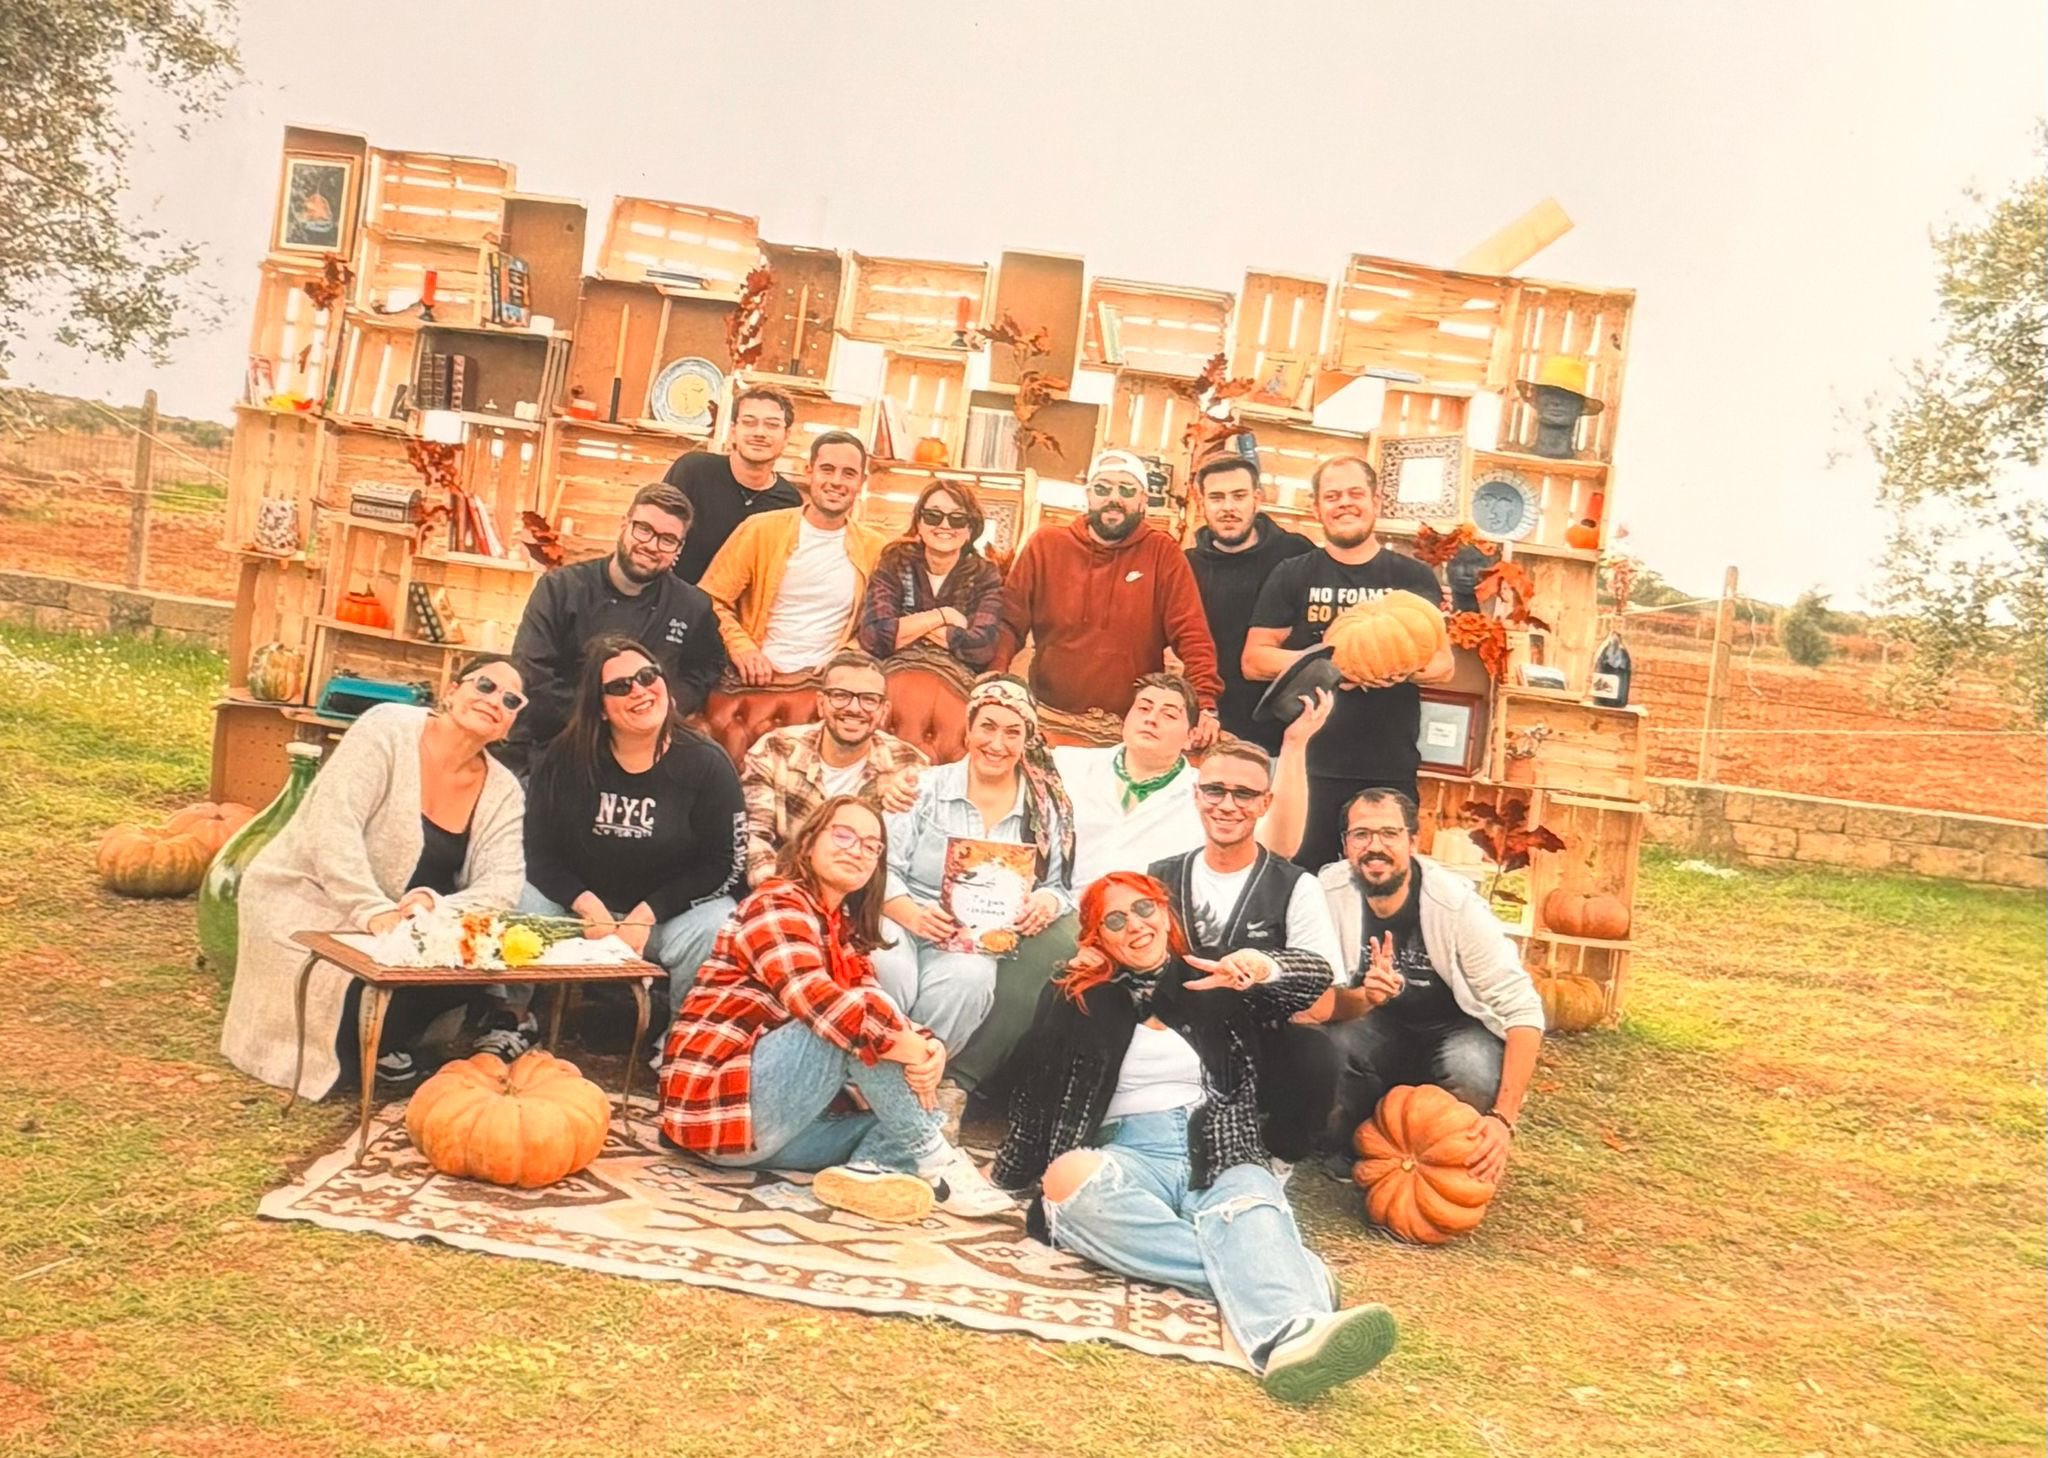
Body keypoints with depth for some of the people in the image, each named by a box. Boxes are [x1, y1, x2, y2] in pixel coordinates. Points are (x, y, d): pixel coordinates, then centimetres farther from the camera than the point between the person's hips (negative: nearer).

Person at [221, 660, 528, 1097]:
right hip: (306, 900, -5)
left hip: (408, 925, 5)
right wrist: (373, 911, -37)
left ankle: (384, 1041, 5)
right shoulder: (388, 729, -15)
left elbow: (500, 886, -12)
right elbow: (332, 825, -25)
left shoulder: (503, 791, -1)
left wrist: (435, 907, -33)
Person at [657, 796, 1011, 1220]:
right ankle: (930, 1159, -14)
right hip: (721, 1104, -9)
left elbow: (876, 1006, 1)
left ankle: (869, 1167, -22)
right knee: (852, 1025, -23)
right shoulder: (778, 906, -10)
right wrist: (916, 1052, -27)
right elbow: (818, 1001, -28)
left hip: (762, 1117, 9)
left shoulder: (845, 931, 16)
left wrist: (930, 1049, -20)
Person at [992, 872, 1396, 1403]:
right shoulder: (1076, 1004, 19)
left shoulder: (1215, 983, 21)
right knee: (1068, 1175, -36)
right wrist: (1009, 1174, 4)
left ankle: (1293, 1334, -67)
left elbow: (1317, 977, 12)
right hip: (1128, 1157, 0)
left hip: (1219, 1154, 0)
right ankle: (1270, 1269, -40)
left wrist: (1265, 967, -9)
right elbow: (1035, 1095, 15)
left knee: (1251, 1199, -35)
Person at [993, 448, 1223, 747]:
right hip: (1050, 720, 1)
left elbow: (1191, 634, -6)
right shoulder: (1045, 544, 4)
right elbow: (1009, 623, 0)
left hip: (1135, 729, -1)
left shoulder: (1161, 552, -1)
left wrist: (1206, 704, -19)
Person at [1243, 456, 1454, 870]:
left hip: (1392, 768, 1)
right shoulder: (1292, 576, 6)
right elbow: (1254, 660, 1)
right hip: (1309, 762, -1)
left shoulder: (1414, 577, 9)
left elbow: (1443, 664, 6)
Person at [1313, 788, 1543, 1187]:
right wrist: (1365, 998, -44)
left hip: (1455, 1030, -1)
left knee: (1477, 1069, -34)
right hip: (1377, 1031, 1)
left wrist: (1504, 1118, -36)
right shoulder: (1328, 893, -20)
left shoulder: (1457, 905, -25)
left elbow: (1523, 1009, -26)